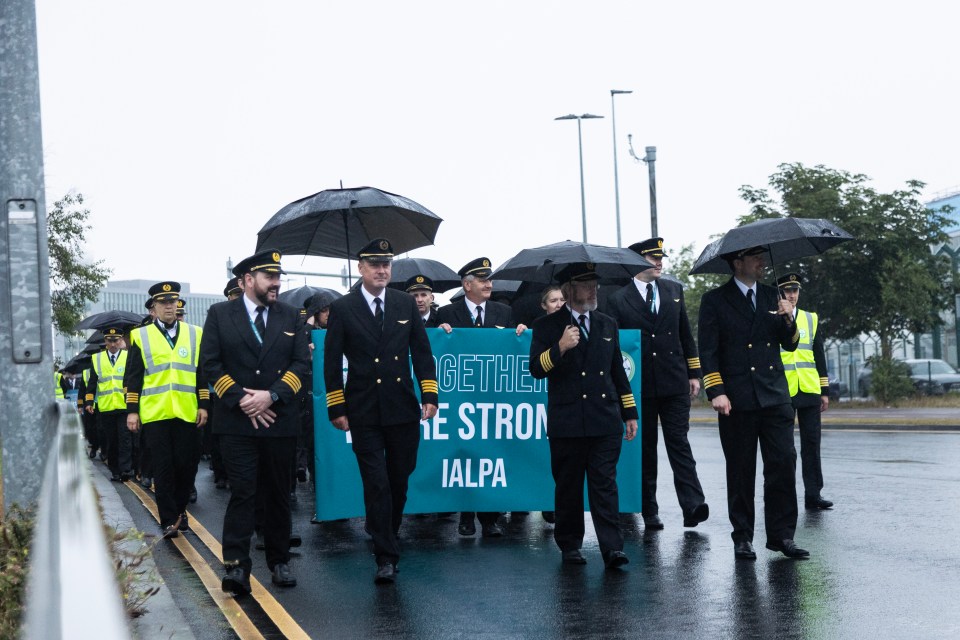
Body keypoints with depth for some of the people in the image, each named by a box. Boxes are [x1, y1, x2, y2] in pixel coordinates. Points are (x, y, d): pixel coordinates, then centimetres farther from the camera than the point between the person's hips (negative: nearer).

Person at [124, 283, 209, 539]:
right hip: (154, 415, -1)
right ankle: (169, 520, 4)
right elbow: (132, 378, 5)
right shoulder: (140, 336, 6)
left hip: (187, 413, 1)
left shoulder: (195, 335, 10)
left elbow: (203, 373, 10)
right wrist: (132, 410, 0)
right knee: (163, 469, -1)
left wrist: (203, 405, 3)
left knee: (187, 465, 3)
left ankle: (179, 510, 22)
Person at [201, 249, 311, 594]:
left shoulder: (290, 316, 10)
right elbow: (211, 363, -2)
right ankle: (236, 566, -9)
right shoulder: (220, 314, 4)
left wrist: (271, 396, -11)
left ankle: (279, 562, 19)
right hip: (237, 421, -2)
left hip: (280, 420, 3)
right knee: (242, 493, -8)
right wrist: (242, 401, -11)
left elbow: (302, 362, 2)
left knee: (278, 494, 9)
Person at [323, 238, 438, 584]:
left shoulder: (406, 304, 8)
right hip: (364, 415, -3)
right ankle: (386, 557, -3)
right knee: (376, 485, -5)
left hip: (403, 411, 3)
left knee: (399, 481, 11)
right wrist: (336, 408, -4)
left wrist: (429, 394, 1)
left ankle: (386, 537, 32)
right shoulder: (342, 309, 0)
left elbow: (422, 352, 10)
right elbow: (332, 362, 1)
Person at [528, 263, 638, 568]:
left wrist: (630, 413, 17)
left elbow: (618, 371, 21)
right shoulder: (547, 326, 4)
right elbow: (536, 369, -5)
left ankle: (612, 548, -8)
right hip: (567, 423, -2)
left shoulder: (608, 325, 17)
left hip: (605, 422, 2)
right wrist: (560, 347, -21)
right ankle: (570, 546, 17)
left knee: (605, 484, -3)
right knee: (568, 487, 5)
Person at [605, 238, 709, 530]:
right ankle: (649, 511, 11)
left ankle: (692, 505, -13)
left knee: (679, 442, -5)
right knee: (645, 449, 5)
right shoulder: (618, 299, 0)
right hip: (639, 386, -2)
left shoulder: (674, 290, 11)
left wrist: (694, 373, 8)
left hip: (674, 384, 2)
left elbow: (685, 334, 13)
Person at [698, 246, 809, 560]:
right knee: (740, 471, 3)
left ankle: (781, 534, 7)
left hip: (775, 395, 4)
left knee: (783, 463, -2)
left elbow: (790, 345, 15)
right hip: (737, 400, -3)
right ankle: (742, 537, 13)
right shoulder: (715, 300, 2)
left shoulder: (771, 296, 14)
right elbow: (708, 351, -3)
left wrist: (788, 321, -5)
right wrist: (716, 391, -13)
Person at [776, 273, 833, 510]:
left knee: (811, 442, 2)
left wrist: (825, 391, 9)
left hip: (809, 392, 3)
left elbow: (819, 357, 14)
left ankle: (813, 494, 6)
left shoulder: (811, 319, 13)